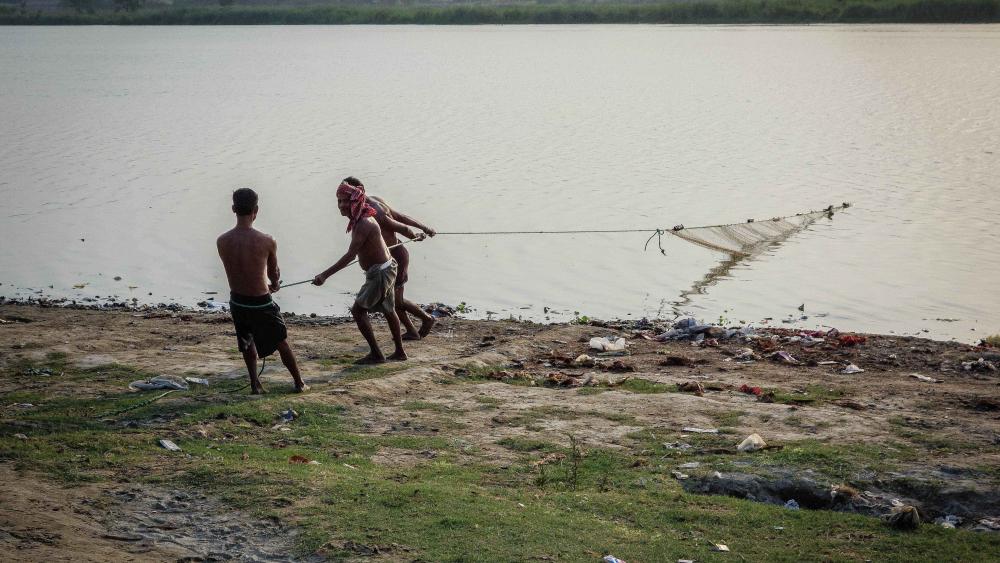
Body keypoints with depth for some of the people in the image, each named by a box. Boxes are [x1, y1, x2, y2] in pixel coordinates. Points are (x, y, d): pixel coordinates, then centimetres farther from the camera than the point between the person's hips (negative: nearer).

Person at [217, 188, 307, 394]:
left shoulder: (222, 242, -10)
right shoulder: (267, 241, -19)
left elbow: (235, 269, 6)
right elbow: (274, 272, 0)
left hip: (237, 302, 3)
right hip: (261, 303, -3)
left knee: (247, 343, 26)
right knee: (282, 342, 17)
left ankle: (255, 385, 29)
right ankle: (299, 383, 29)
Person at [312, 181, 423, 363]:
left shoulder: (364, 224, -26)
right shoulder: (360, 219, 5)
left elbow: (350, 255, -33)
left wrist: (325, 275, -37)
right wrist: (415, 235, 37)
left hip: (379, 273, -11)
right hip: (387, 268, 11)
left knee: (358, 310, -4)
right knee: (388, 310, 22)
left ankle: (376, 354, -1)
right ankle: (399, 352, 34)